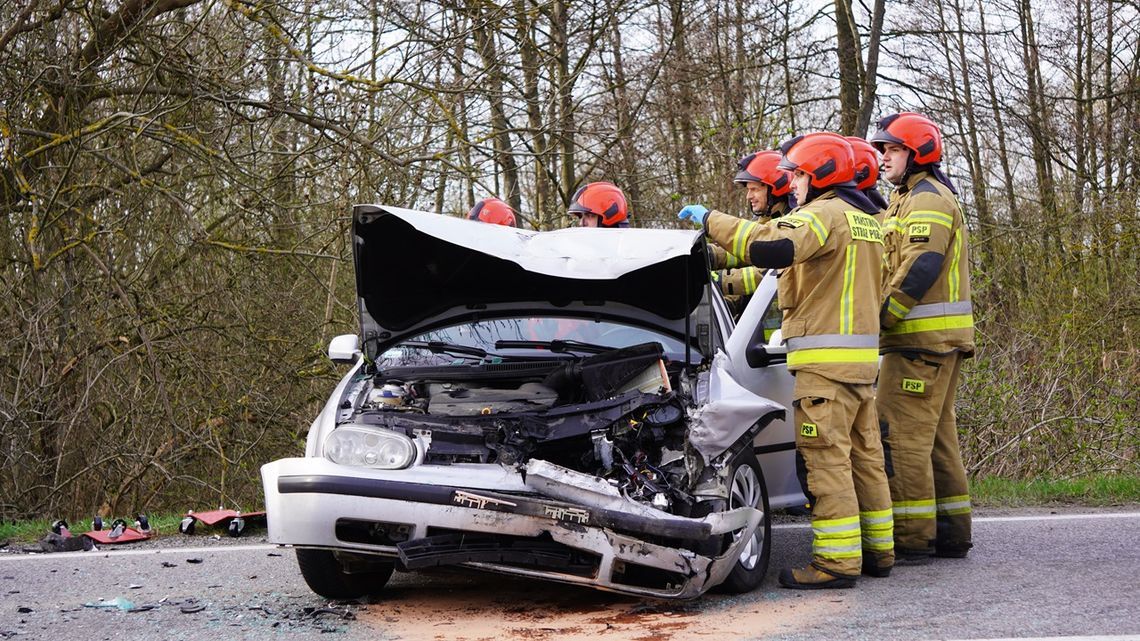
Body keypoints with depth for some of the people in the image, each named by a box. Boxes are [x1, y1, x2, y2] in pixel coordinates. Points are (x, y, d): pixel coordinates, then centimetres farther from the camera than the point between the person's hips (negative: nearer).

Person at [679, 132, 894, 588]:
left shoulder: (824, 214, -10)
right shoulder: (865, 220, 22)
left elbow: (773, 247, -28)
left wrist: (712, 221, -20)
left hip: (825, 358, -10)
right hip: (862, 356, 10)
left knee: (826, 457, -9)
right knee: (863, 455, 13)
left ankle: (837, 561, -10)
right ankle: (876, 550, 19)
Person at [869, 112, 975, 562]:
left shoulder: (927, 199, -10)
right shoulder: (909, 199, 24)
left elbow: (921, 267, -21)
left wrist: (882, 315, -20)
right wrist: (882, 316, 12)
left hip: (922, 338, -11)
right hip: (940, 339, 11)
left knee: (902, 435, -11)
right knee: (935, 436, 14)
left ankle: (910, 537, -10)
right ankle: (952, 532, 19)